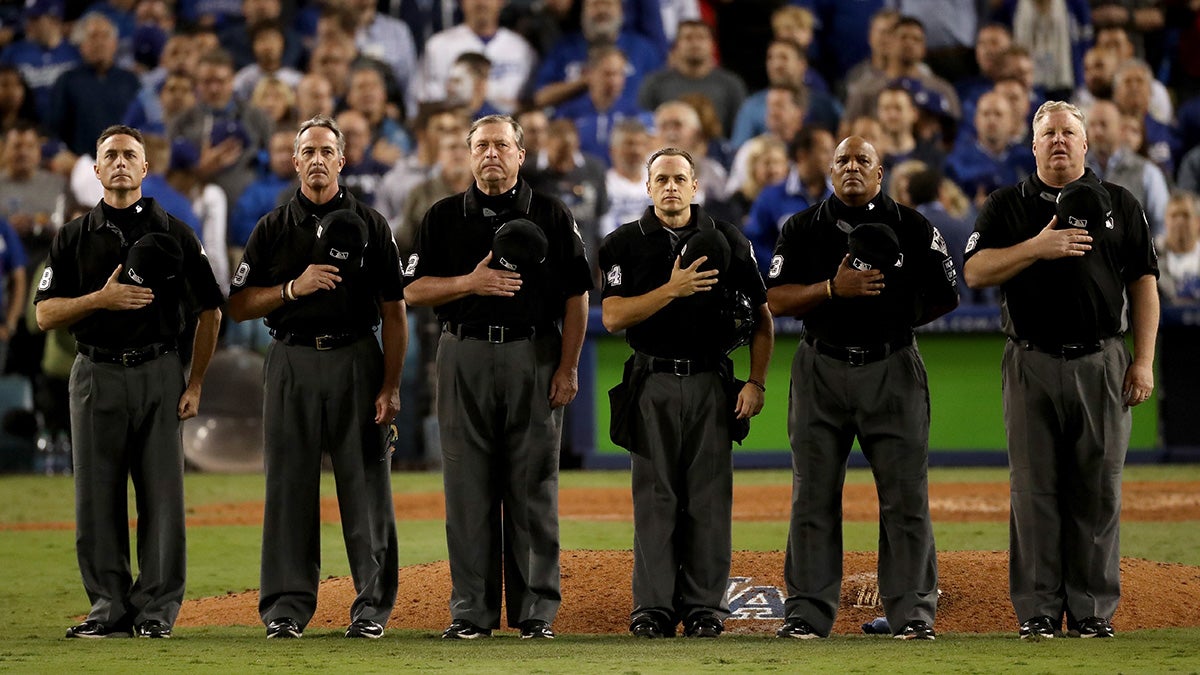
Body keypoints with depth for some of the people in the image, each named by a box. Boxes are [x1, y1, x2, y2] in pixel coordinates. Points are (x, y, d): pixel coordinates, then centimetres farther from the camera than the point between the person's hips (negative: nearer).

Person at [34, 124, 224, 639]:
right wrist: (101, 299, -13)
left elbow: (209, 312, 8)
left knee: (162, 495, -3)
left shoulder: (174, 234, 7)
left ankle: (157, 609, 1)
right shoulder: (73, 237, 9)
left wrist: (195, 384, 0)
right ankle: (109, 607, 6)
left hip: (159, 372, -1)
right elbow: (45, 314, 4)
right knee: (97, 498, 1)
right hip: (96, 374, 1)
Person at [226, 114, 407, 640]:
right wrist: (294, 287, -10)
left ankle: (373, 604, 2)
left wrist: (390, 386, -5)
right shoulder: (273, 229, 9)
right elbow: (239, 305, 7)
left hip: (357, 360, -1)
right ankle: (287, 606, 5)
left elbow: (394, 311, 3)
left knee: (366, 485, -2)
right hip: (293, 362, 1)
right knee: (289, 484, 1)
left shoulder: (369, 226, 6)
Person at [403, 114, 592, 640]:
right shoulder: (444, 217, 9)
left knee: (534, 489, 0)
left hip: (534, 358, -1)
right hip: (465, 356, 1)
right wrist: (470, 282, -11)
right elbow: (414, 290, 6)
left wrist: (568, 368, -4)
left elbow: (575, 296, 4)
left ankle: (536, 611, 4)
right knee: (469, 489, 1)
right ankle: (471, 612, 4)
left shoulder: (552, 216, 6)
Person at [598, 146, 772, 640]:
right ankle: (654, 609, 1)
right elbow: (613, 317, -6)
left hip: (711, 381, 1)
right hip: (653, 382, -1)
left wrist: (756, 382, 1)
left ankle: (705, 607, 3)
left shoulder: (727, 240, 7)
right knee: (654, 497, -1)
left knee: (710, 497, 0)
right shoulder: (624, 244, 5)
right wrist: (672, 290, -18)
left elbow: (761, 315, 10)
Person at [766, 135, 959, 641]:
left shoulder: (913, 228, 6)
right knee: (813, 496, 1)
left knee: (906, 495, -3)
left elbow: (946, 296, 10)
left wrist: (894, 315, 2)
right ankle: (807, 613, 5)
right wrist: (833, 289, -15)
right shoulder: (803, 228, 7)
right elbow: (775, 299, -1)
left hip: (894, 370, -1)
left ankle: (913, 613, 1)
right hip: (821, 369, 1)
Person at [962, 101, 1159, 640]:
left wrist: (1143, 360, 1)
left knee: (1098, 490, 1)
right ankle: (1038, 610, 4)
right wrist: (1037, 247, -15)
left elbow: (1143, 283, 10)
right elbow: (975, 272, -1)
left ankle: (1093, 610, 6)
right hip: (1032, 365, 0)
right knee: (1035, 489, 0)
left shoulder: (1119, 204, 11)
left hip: (1102, 365, 1)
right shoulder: (1008, 206, 9)